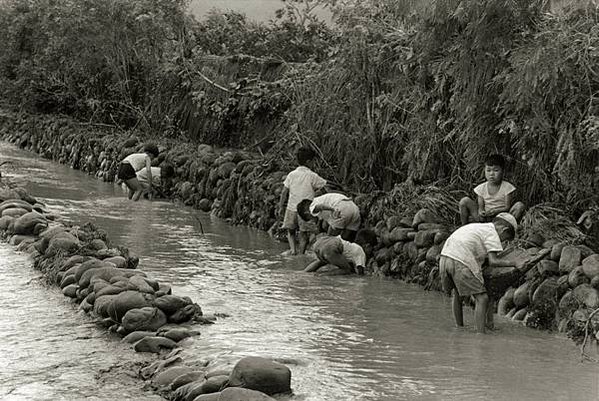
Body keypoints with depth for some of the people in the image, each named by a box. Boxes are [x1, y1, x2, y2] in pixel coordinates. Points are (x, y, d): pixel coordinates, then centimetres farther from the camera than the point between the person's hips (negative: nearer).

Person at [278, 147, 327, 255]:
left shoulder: (291, 175, 1)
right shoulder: (312, 176, -7)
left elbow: (284, 192, 3)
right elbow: (325, 184, 4)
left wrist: (281, 207, 12)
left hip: (291, 208, 2)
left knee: (290, 231, 16)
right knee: (304, 234, 10)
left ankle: (293, 249, -3)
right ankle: (301, 253, 12)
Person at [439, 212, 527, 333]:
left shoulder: (476, 227, 31)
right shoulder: (492, 233, 5)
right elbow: (493, 261, -6)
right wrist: (514, 263, 3)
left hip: (444, 257, 8)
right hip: (461, 263, -8)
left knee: (457, 294, 29)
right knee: (482, 298, 1)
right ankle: (480, 333, -6)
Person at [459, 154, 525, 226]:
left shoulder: (507, 187, -2)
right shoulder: (481, 188, 6)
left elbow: (508, 207, -5)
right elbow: (480, 207, 4)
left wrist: (496, 211, -26)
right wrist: (480, 212, -22)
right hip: (484, 218, 2)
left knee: (520, 205, -26)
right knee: (464, 201, -12)